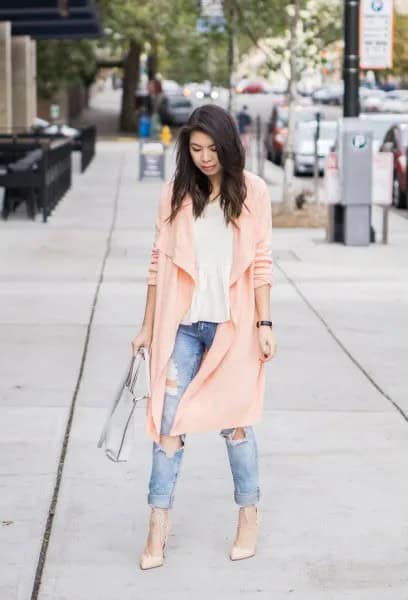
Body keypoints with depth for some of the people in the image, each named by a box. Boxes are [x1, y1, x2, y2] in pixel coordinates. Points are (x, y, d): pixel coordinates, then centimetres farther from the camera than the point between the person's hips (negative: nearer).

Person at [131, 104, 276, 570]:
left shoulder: (251, 191, -2)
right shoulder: (176, 192, 3)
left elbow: (260, 264, -2)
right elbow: (160, 261, 6)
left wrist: (264, 325, -5)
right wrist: (148, 326, 7)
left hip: (232, 324, -2)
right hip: (182, 324, 2)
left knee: (234, 421, 7)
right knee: (168, 422, -1)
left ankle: (249, 517, 23)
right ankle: (158, 526, 7)